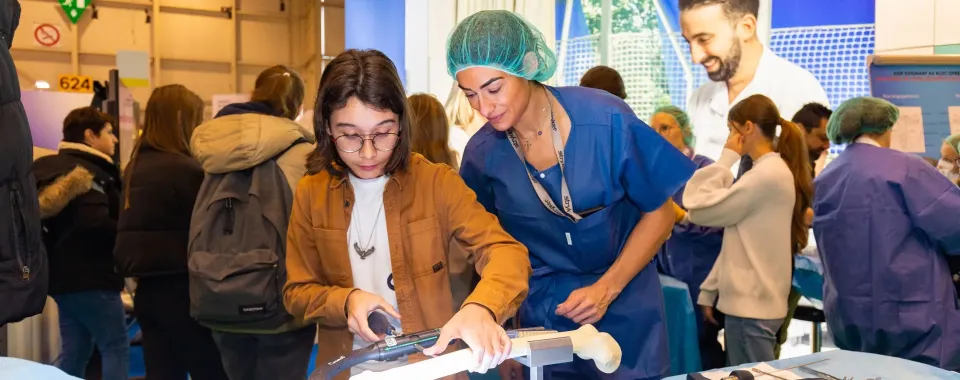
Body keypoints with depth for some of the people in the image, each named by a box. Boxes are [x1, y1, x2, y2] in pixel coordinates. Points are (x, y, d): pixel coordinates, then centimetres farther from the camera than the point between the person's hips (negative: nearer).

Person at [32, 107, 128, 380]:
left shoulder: (54, 167, 15)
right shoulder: (89, 172, -15)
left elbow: (50, 218, 20)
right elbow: (95, 224, -26)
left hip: (62, 274, 10)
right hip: (90, 277, -10)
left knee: (73, 352, 13)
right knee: (116, 349, -3)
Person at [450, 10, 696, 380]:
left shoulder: (606, 120, -19)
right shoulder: (481, 154, -12)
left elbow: (659, 213, -8)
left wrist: (607, 289, -16)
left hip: (626, 307, -1)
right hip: (544, 313, 1)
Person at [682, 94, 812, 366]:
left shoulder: (767, 175, -17)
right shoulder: (771, 171, 16)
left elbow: (700, 209, -16)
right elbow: (740, 241, 17)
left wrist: (727, 158, -7)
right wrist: (711, 290, 16)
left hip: (750, 305, -10)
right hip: (753, 300, 10)